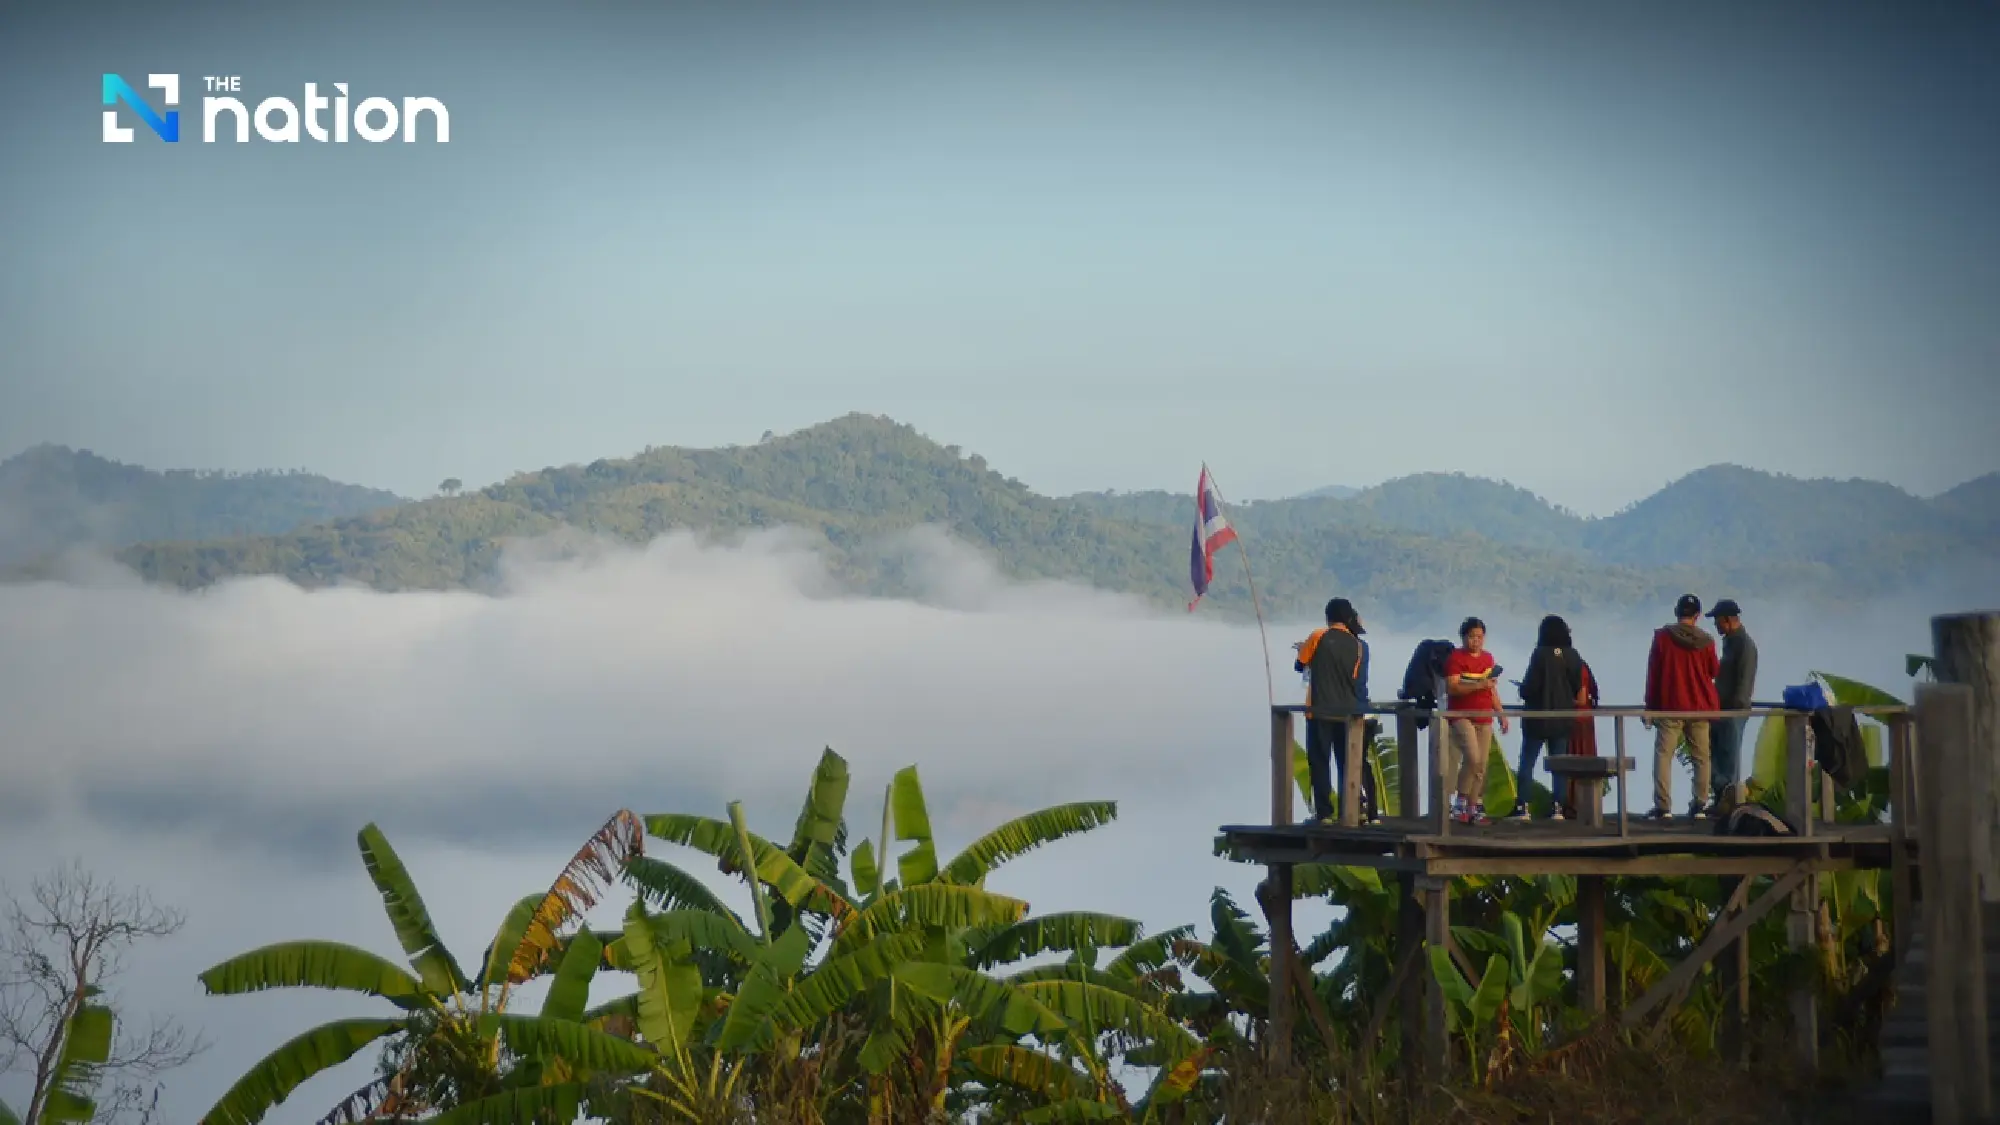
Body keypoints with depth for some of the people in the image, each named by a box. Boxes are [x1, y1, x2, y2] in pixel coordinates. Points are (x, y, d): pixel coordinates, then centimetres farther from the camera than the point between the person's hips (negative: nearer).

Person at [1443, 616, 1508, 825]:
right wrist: (1478, 685, -23)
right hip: (1461, 716, -6)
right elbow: (1451, 688, -15)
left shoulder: (1488, 658, 15)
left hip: (1484, 719, 6)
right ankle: (1461, 801, -6)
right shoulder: (1455, 658, -5)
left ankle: (1474, 810, 8)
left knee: (1481, 767, 3)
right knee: (1472, 757, -22)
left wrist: (1501, 714, 18)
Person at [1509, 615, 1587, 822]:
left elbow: (1529, 686, -14)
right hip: (1563, 719, 4)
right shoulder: (1572, 656, -1)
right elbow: (1578, 688, 4)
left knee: (1527, 764, 1)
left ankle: (1522, 807, -5)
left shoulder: (1541, 654, -13)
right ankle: (1558, 808, 5)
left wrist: (1523, 691, 8)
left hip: (1539, 717, -4)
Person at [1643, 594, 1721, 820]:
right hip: (1700, 707, 2)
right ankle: (1700, 805, 6)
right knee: (1701, 757, 8)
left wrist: (1650, 706, 3)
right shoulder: (1706, 641, -1)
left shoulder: (1662, 637, -4)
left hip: (1670, 707, -2)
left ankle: (1663, 806, -11)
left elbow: (1653, 672, -2)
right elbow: (1714, 671, 10)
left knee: (1663, 755, -2)